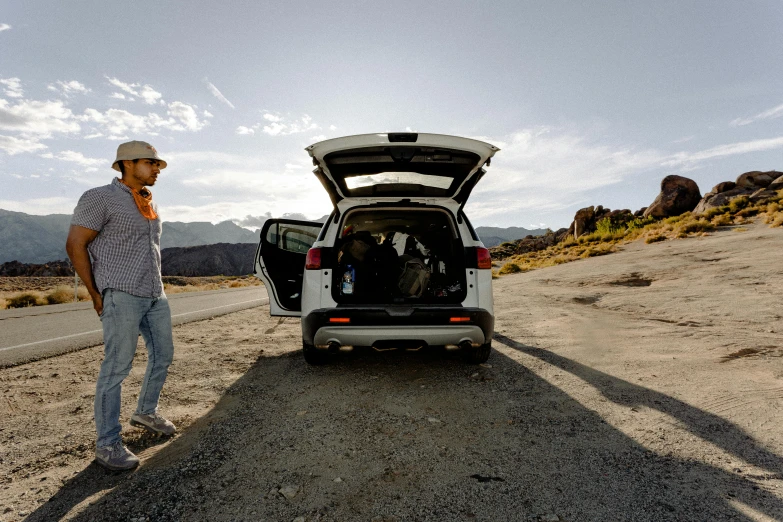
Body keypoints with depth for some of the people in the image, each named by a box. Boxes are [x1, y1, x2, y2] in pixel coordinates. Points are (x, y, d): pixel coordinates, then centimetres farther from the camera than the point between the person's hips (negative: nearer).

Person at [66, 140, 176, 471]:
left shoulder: (149, 204, 15)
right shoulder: (100, 198, -6)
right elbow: (75, 245, -8)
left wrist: (155, 285, 13)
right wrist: (96, 294, -9)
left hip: (155, 295, 8)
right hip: (121, 296, -8)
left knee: (163, 355, 14)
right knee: (117, 367, -3)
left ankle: (145, 412, 33)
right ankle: (107, 444, 8)